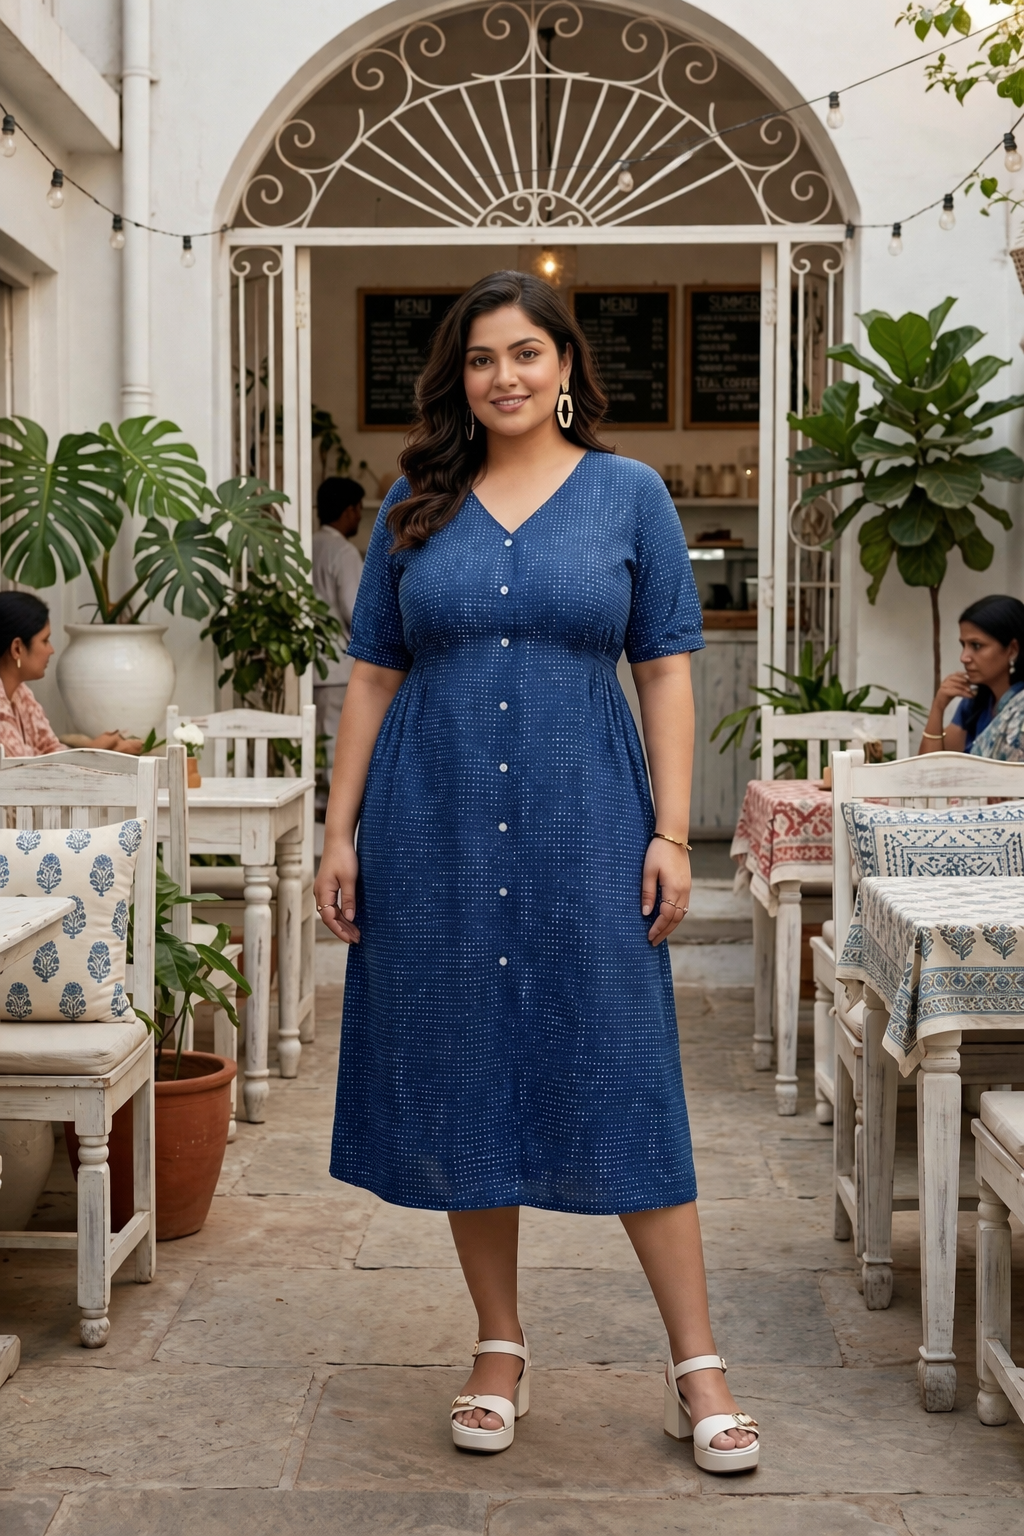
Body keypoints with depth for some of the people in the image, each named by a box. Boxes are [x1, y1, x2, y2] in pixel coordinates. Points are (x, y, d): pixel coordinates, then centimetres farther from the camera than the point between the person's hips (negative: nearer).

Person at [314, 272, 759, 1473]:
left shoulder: (629, 494, 4)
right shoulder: (416, 504, 8)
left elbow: (666, 670, 2)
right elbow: (373, 675, 9)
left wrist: (671, 832, -6)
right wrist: (339, 830, 3)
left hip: (586, 828, -2)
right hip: (436, 832, 2)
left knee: (624, 1085, -1)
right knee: (463, 1084, 7)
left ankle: (697, 1370, 9)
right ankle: (500, 1352, 22)